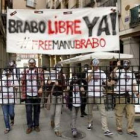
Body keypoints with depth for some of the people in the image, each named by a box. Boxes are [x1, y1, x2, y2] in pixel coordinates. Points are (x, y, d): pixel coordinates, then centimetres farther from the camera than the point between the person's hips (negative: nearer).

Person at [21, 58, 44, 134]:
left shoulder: (39, 71, 3)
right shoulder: (25, 71, 6)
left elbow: (41, 80, -6)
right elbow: (22, 82, 5)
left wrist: (41, 88, -24)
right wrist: (23, 94, 0)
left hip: (36, 95, 0)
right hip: (28, 95, 1)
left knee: (36, 111, 10)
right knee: (28, 111, 2)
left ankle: (36, 125, 22)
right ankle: (29, 126, 14)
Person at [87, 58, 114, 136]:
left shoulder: (102, 72, 1)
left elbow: (107, 82, -7)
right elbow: (87, 80, -17)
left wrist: (111, 83, -29)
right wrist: (92, 72, -24)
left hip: (99, 95, -1)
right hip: (90, 95, 1)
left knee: (103, 113, -6)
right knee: (89, 112, 16)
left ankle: (106, 130, -5)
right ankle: (90, 123, 40)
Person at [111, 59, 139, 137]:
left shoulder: (132, 74, 17)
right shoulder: (119, 71, 2)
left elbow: (133, 85, 14)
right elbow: (112, 75, -20)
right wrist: (117, 66, -23)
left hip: (130, 96, 4)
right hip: (120, 95, -4)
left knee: (131, 114, 3)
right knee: (119, 113, 4)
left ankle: (130, 130, 14)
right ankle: (119, 128, 18)